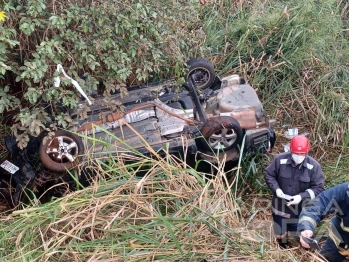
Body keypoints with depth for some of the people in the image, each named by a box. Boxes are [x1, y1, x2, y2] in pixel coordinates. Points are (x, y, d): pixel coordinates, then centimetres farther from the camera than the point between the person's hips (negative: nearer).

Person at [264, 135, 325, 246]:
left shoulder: (314, 166, -19)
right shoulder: (279, 159, -17)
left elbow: (318, 188, -14)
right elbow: (268, 174, -2)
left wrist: (302, 196, -27)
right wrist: (276, 189, -18)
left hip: (300, 209, -1)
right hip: (280, 206, 1)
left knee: (294, 236, 14)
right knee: (279, 235, 17)